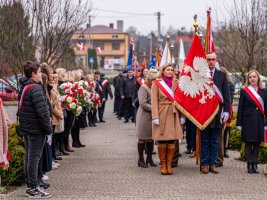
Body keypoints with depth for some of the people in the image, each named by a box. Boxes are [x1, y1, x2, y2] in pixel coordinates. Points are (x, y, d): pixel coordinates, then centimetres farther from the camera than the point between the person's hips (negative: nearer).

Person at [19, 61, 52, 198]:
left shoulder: (24, 87, 12)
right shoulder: (35, 88, -18)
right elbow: (42, 111, -22)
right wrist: (48, 128, -14)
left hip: (26, 128, 10)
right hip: (36, 129, -10)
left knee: (29, 158, 14)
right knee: (34, 158, -5)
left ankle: (30, 186, 22)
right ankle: (33, 189, 0)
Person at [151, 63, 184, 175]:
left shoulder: (176, 83, 10)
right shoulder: (156, 83, 1)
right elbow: (154, 101, -4)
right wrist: (155, 117, -12)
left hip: (173, 114, 3)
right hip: (161, 114, -3)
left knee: (172, 140, 1)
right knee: (162, 140, 0)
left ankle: (169, 164, 8)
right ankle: (163, 165, 9)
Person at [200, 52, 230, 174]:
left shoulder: (222, 75, 6)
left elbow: (226, 95, 6)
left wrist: (226, 111, -3)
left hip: (217, 113, 2)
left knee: (214, 141, 8)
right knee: (204, 140, 5)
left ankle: (213, 164, 13)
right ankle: (205, 164, 12)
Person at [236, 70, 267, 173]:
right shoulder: (244, 91, 1)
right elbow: (240, 108, 0)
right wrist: (239, 123, -5)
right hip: (248, 121, -2)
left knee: (257, 143, 6)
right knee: (248, 143, 1)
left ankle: (255, 163, 14)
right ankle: (249, 164, 7)